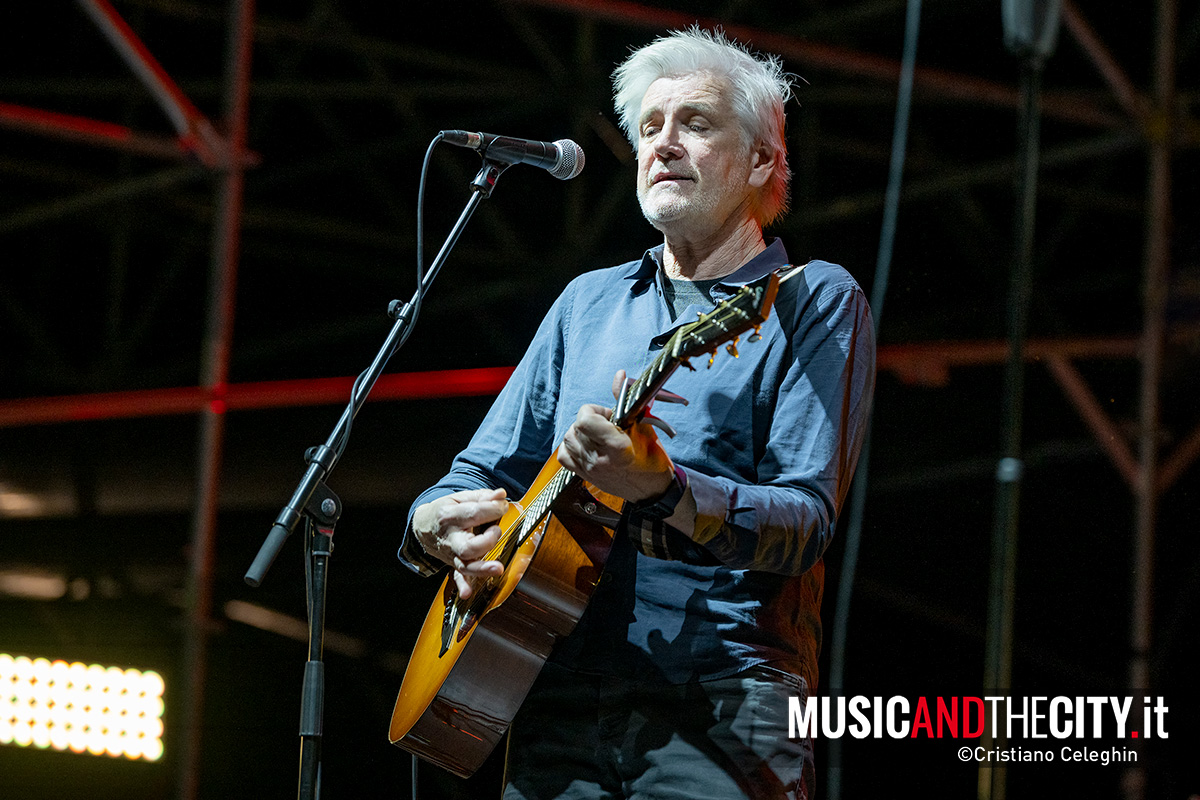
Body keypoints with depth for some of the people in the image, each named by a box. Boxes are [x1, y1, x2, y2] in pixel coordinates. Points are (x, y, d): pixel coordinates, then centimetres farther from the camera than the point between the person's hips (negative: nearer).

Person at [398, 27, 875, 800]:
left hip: (720, 704, -4)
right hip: (557, 699, 4)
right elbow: (486, 471, 23)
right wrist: (436, 524, -1)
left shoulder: (814, 301, 5)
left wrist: (661, 489, -25)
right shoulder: (589, 301, 21)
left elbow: (805, 524, -7)